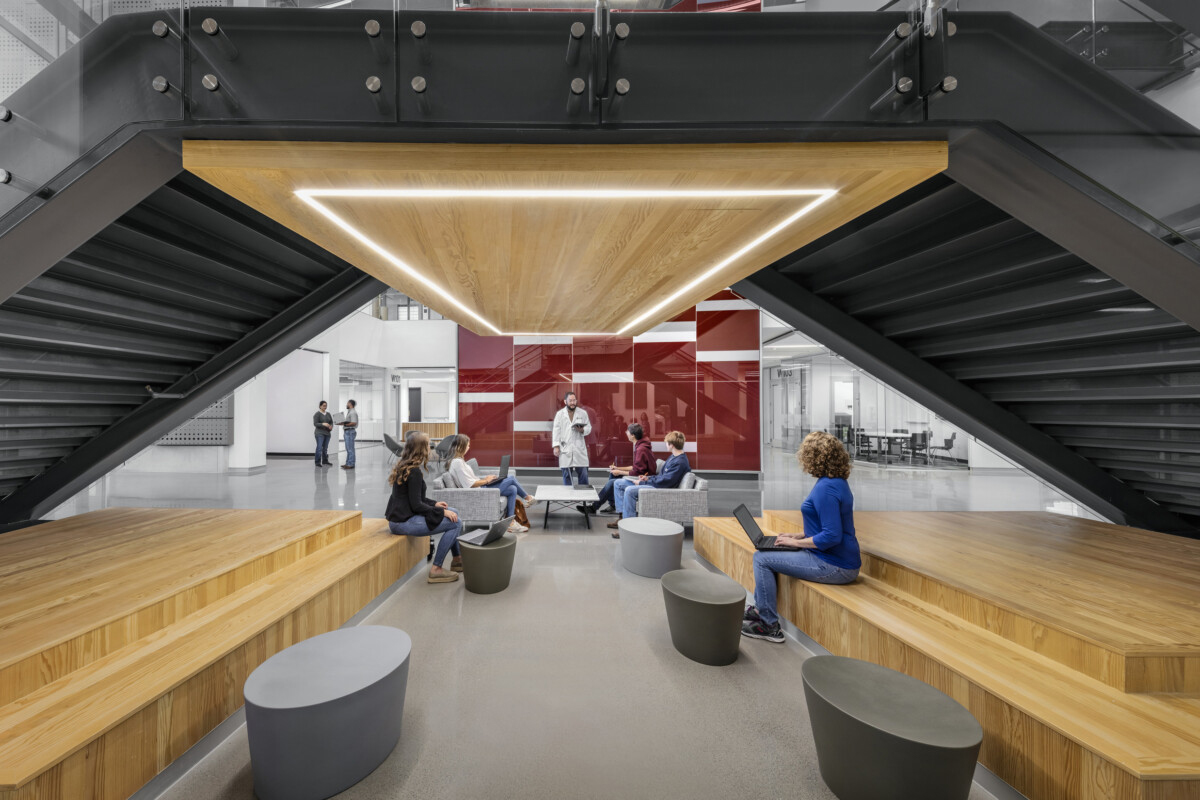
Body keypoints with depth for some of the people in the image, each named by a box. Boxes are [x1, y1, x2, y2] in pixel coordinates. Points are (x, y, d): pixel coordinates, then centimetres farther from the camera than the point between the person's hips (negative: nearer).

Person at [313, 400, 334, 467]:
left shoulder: (328, 414, 14)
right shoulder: (317, 414, -4)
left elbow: (331, 422, 13)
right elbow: (315, 424, -10)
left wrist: (331, 426, -8)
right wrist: (323, 424, -24)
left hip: (327, 433, 5)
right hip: (320, 433, -5)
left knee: (325, 448, 8)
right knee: (319, 447, -9)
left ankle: (325, 461, 14)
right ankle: (318, 462, -6)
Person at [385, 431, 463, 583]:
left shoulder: (402, 466, 11)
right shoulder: (414, 471, -19)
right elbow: (416, 505, -20)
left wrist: (434, 504, 12)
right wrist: (442, 512, -13)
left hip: (401, 514, 10)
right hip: (403, 522, -10)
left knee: (453, 512, 14)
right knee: (456, 523, -14)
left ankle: (457, 559, 21)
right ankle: (436, 569, -7)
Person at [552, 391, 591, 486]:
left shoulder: (583, 413, 5)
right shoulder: (559, 414, 5)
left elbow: (589, 427, 9)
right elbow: (556, 430, 3)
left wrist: (582, 430, -13)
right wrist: (556, 446, -3)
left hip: (579, 448, 0)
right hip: (565, 449, 0)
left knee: (583, 473, 0)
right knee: (566, 475, 7)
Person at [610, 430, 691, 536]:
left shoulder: (680, 462, -19)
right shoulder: (674, 456, 13)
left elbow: (664, 482, -22)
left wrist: (642, 483, -15)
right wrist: (648, 478, 8)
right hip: (656, 483, 11)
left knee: (630, 490, -32)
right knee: (619, 483, 5)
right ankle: (621, 517, 5)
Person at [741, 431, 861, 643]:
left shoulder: (826, 488, -23)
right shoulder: (838, 482, 11)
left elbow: (832, 536, -28)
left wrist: (797, 542, -15)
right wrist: (798, 536, 13)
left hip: (834, 566, -11)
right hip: (836, 559, 11)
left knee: (762, 559, -8)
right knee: (767, 552, 16)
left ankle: (769, 625, 4)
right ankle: (759, 609, 22)